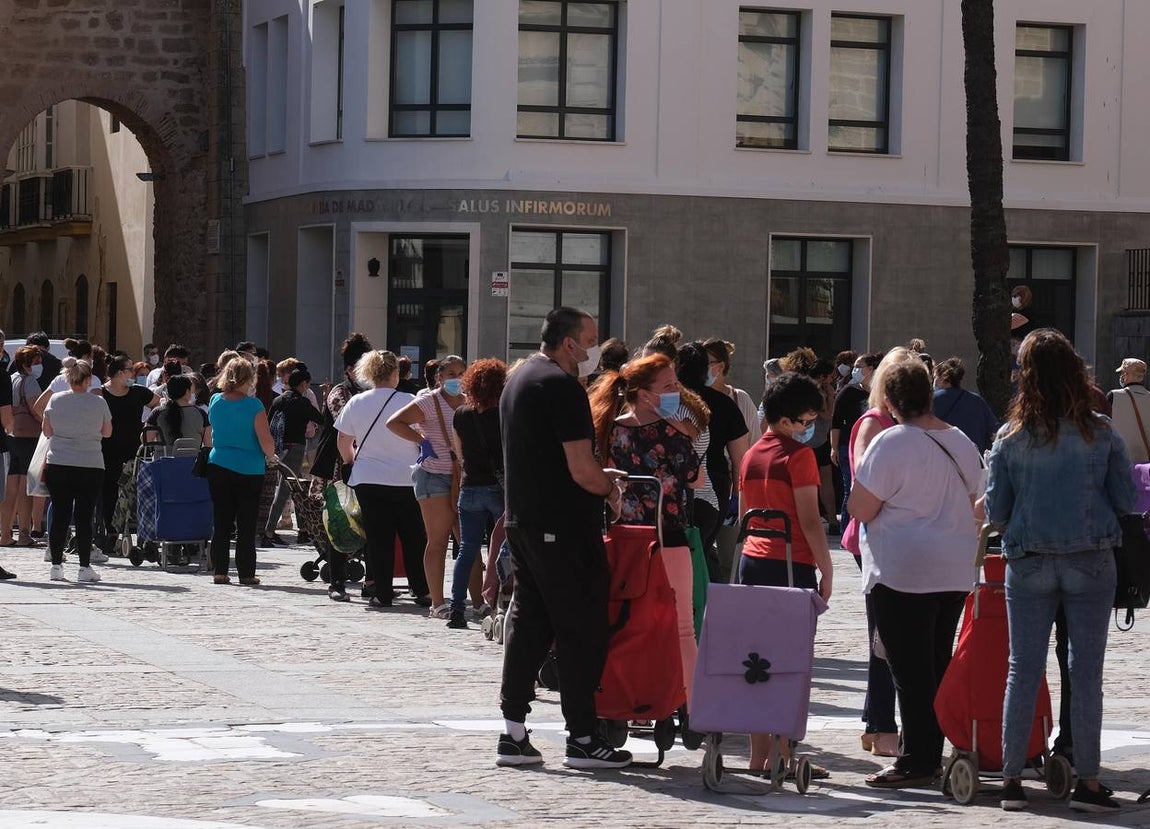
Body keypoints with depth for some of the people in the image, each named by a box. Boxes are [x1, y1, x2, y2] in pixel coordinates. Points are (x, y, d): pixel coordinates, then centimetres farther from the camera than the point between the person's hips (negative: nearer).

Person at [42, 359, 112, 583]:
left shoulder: (55, 400, -2)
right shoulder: (98, 403, -5)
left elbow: (47, 431, 9)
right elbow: (107, 432, 7)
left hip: (57, 466, 2)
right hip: (90, 466, -2)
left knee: (59, 515, 7)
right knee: (84, 516, 0)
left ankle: (56, 566, 8)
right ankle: (85, 568, -1)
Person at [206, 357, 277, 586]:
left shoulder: (215, 401, 0)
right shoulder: (253, 405, -14)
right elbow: (266, 441, -15)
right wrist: (270, 456, 4)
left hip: (218, 465, 4)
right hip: (249, 470, -4)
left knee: (221, 522, 9)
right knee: (246, 524, 4)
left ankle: (219, 571, 9)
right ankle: (246, 573, 5)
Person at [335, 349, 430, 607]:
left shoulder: (356, 403, 0)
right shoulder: (409, 402, -9)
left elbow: (344, 442, 9)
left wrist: (352, 463, 25)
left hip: (367, 480, 2)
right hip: (406, 478, -2)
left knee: (378, 539, 6)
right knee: (414, 538, 8)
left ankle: (381, 593, 4)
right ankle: (422, 592, 11)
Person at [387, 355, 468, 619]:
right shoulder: (430, 402, -6)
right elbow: (394, 422, -11)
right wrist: (422, 440, -15)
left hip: (463, 477, 6)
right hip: (435, 476, -6)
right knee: (438, 542, -3)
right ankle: (437, 603, -1)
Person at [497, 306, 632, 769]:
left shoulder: (519, 379, 16)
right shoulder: (562, 387, -15)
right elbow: (582, 472, -20)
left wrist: (600, 477, 18)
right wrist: (610, 487, 0)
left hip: (521, 521, 9)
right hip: (564, 527, -9)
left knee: (527, 624, 11)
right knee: (581, 628, -2)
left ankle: (513, 734, 11)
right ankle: (583, 738, 1)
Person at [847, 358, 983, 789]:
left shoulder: (892, 442, -14)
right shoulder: (962, 443, 10)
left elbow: (861, 509, -13)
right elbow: (972, 507, 18)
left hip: (904, 571, -7)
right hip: (956, 572, 7)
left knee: (910, 669, -3)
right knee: (937, 666, 13)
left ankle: (916, 762, -2)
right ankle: (931, 755, 16)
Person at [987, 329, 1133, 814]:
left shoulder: (1010, 438, -2)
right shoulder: (1100, 434, -3)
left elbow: (995, 511, 1)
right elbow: (1126, 501, 0)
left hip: (1028, 563, 1)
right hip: (1090, 561, -1)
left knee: (1023, 671, 5)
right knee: (1086, 674, 3)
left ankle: (1012, 779, 7)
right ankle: (1087, 781, 5)